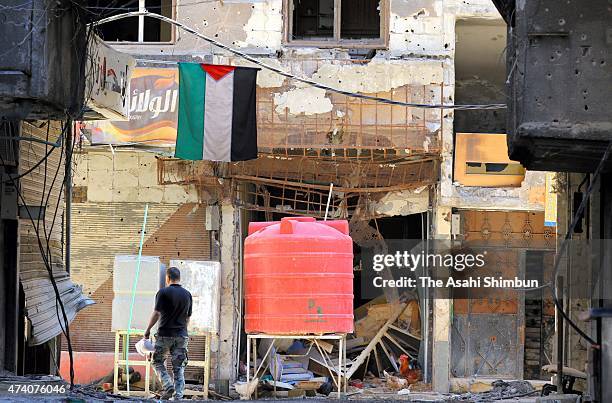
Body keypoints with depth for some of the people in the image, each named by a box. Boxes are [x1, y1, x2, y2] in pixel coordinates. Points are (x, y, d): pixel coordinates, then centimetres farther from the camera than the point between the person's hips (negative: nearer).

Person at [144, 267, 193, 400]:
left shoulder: (163, 292, -7)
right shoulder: (187, 294, 8)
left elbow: (156, 313, -11)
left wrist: (148, 329, -1)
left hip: (165, 334, -4)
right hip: (182, 335, 4)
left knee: (158, 362, 12)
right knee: (179, 367, 5)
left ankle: (168, 385, -7)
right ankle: (179, 395, -3)